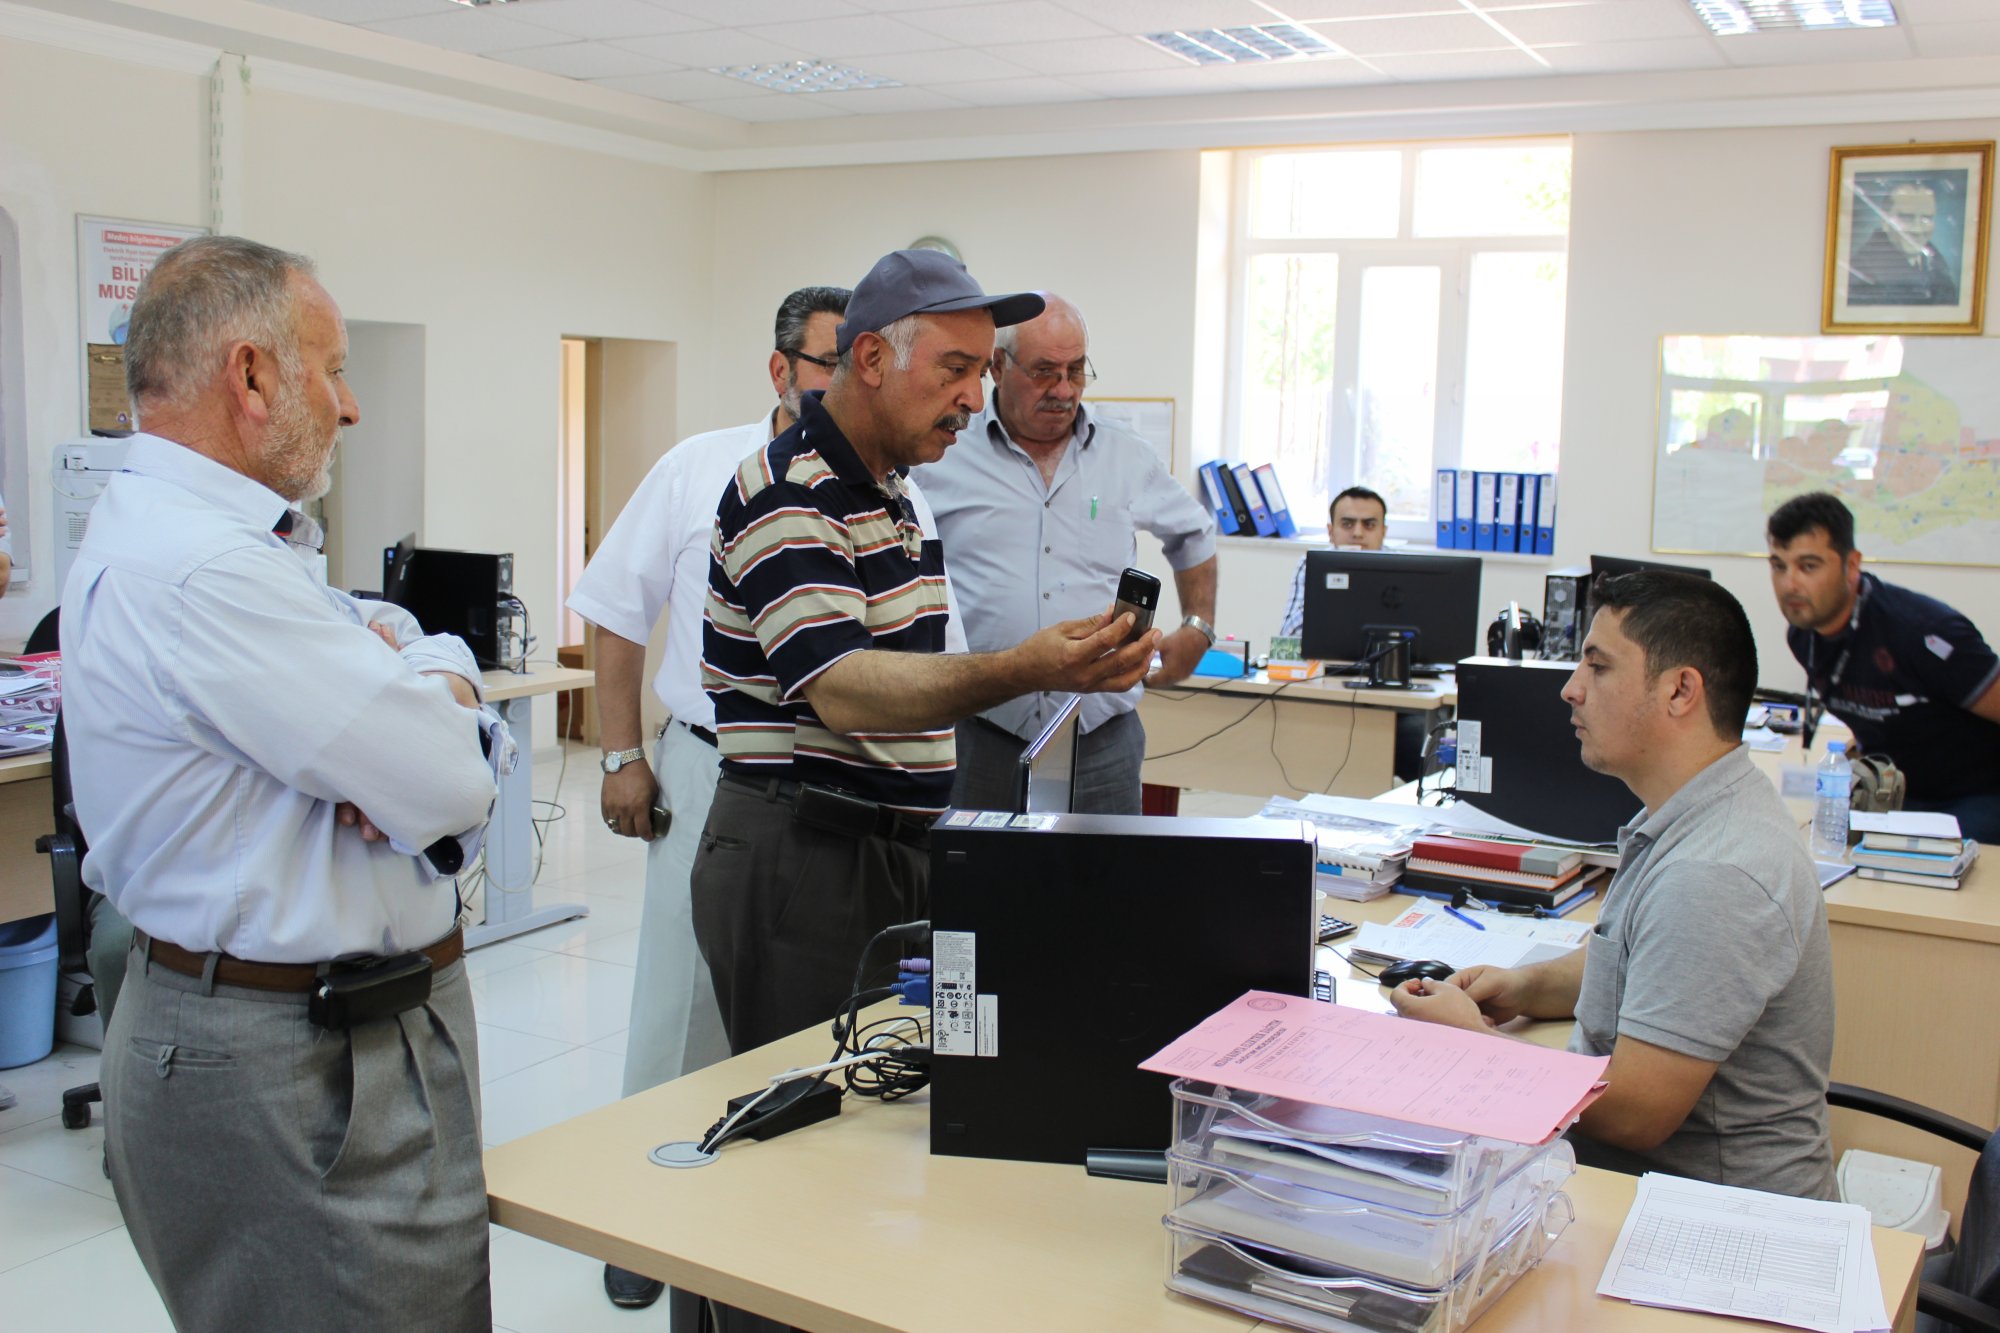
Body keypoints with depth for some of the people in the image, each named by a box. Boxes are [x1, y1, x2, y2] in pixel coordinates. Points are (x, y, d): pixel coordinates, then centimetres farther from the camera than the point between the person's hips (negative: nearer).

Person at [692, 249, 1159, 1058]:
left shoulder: (892, 490, 15)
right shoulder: (786, 496, -15)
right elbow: (841, 689, -27)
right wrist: (1025, 671, -39)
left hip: (895, 846, 9)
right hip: (799, 855, -9)